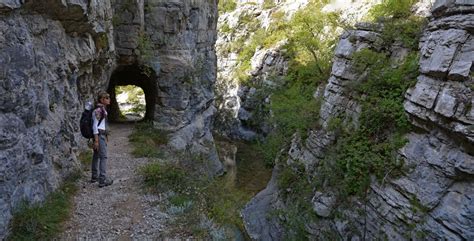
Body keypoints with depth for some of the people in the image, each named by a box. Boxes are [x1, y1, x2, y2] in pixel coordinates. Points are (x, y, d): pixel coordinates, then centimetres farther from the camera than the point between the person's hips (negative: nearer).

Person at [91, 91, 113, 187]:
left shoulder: (102, 109, 12)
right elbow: (95, 126, -18)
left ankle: (94, 176, 26)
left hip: (102, 134, 10)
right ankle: (102, 180, -8)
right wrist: (96, 140, -19)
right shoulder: (98, 110, -16)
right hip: (99, 135, -10)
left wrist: (105, 137, 23)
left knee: (96, 155, 16)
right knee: (103, 156, -9)